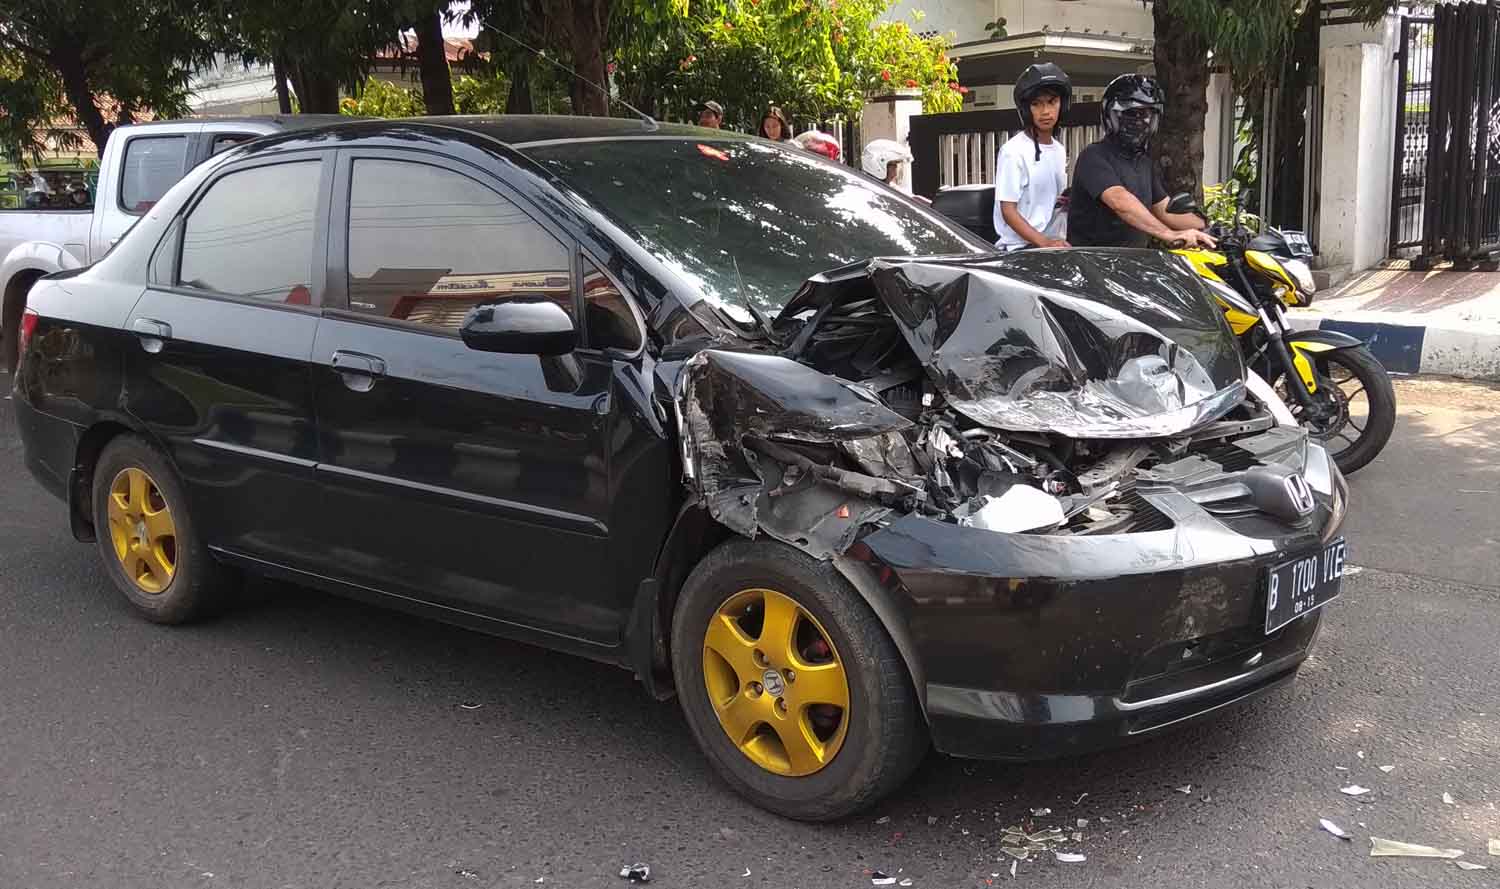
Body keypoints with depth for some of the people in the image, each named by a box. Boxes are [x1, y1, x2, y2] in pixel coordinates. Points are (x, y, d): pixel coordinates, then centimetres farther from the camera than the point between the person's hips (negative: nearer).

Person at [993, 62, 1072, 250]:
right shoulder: (1014, 151, -10)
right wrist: (1044, 242, -25)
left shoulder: (1060, 150, 13)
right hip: (1020, 248, -7)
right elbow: (1008, 211, -14)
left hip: (1053, 244, 7)